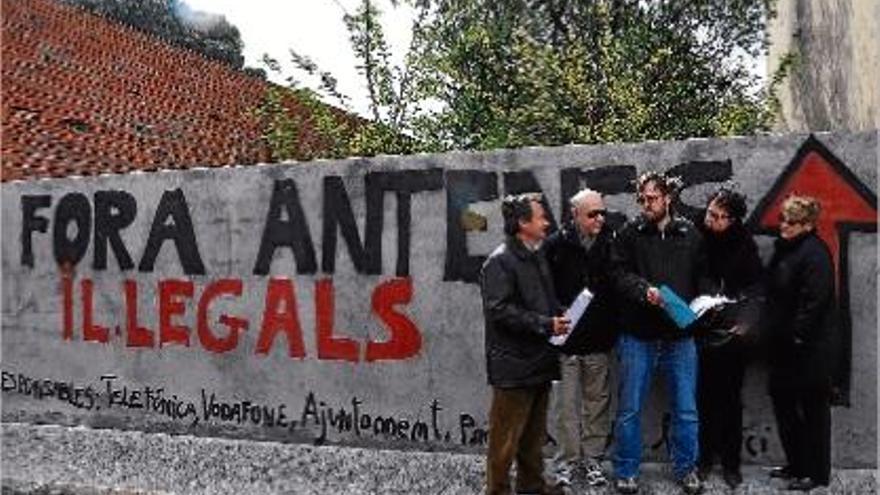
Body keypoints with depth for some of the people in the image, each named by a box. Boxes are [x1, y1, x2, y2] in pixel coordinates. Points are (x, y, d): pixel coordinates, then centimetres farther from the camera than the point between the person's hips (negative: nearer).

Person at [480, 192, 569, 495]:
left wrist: (560, 317, 3)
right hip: (514, 365, -9)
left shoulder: (537, 257, 14)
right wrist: (545, 324, -20)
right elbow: (500, 310, -21)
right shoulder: (499, 262, -14)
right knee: (506, 438, 1)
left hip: (539, 360, 9)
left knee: (534, 433, 21)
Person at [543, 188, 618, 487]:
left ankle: (593, 458, 28)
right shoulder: (556, 245, -6)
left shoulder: (610, 243, 0)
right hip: (566, 337, -2)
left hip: (599, 339, 3)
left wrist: (613, 327, 0)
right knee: (567, 403, 6)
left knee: (597, 401, 12)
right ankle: (567, 461, 21)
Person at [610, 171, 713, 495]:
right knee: (629, 409, 6)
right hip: (638, 335, -2)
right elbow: (620, 275, -9)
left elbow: (702, 276, 12)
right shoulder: (630, 234, 0)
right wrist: (644, 290, -26)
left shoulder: (691, 235, 7)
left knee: (686, 410, 11)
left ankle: (686, 469, 29)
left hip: (680, 335, 2)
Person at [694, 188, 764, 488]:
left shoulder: (744, 246, -5)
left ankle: (731, 461, 23)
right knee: (704, 398, 9)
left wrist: (746, 323, -22)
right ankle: (705, 456, 24)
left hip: (731, 336, 0)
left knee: (731, 400, 10)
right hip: (699, 333, 1)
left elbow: (754, 291, -7)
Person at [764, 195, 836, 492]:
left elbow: (813, 300, -22)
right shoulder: (785, 247, 12)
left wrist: (798, 335, -20)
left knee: (813, 407, 3)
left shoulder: (815, 253, -16)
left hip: (808, 347, -9)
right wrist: (769, 329, 13)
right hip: (784, 344, 9)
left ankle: (815, 472, 15)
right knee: (782, 401, 15)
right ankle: (796, 464, 29)